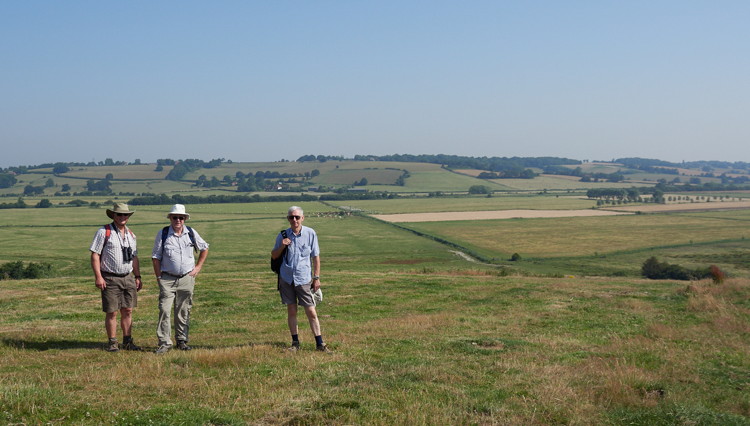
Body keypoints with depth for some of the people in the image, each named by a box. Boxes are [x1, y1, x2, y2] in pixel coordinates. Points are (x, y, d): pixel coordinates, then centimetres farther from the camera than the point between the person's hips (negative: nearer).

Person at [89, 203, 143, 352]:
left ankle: (127, 342, 15)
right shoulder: (104, 232, -4)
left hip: (128, 278, 5)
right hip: (110, 279, -5)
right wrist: (98, 277, -15)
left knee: (127, 311, 7)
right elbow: (95, 255, -8)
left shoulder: (131, 234, 15)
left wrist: (137, 276, 15)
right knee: (111, 312, -1)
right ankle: (112, 342, 9)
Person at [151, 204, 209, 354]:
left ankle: (182, 341, 18)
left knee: (183, 311, 7)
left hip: (187, 278, 2)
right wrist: (159, 277, -4)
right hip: (167, 278, -2)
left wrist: (198, 267, 11)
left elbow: (204, 248, 19)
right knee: (164, 310, -9)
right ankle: (164, 343, -6)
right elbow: (155, 257, 1)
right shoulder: (162, 233, -2)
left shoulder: (191, 233, 4)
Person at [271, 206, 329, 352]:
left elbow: (316, 257, 3)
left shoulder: (310, 233, -3)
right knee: (291, 311, 7)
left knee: (311, 312, -2)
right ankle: (295, 343, 17)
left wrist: (316, 277, -1)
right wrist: (282, 246, -10)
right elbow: (274, 256, 9)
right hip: (286, 278, 2)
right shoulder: (283, 235, 1)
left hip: (304, 279, -2)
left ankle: (320, 343, 6)